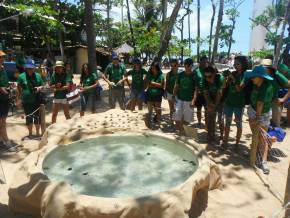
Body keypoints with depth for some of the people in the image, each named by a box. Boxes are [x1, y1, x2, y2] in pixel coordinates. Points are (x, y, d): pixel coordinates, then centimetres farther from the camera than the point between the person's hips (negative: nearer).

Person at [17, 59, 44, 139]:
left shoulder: (38, 76, 2)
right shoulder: (21, 76, -1)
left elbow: (42, 86, 10)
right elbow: (19, 89, 3)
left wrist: (39, 88, -13)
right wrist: (18, 99, 0)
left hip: (37, 101, 0)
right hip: (26, 102, 0)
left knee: (37, 117, 7)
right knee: (28, 118, 10)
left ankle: (38, 133, 22)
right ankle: (30, 134, 25)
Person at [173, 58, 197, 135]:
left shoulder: (194, 76, -5)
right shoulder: (180, 75, 3)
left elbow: (196, 89, -8)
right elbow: (176, 86, 7)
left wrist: (193, 100, -18)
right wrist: (173, 96, -3)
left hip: (189, 100, -2)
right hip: (179, 99, 2)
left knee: (186, 119, 5)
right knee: (177, 117, -2)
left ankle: (184, 131, 26)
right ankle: (181, 130, 17)